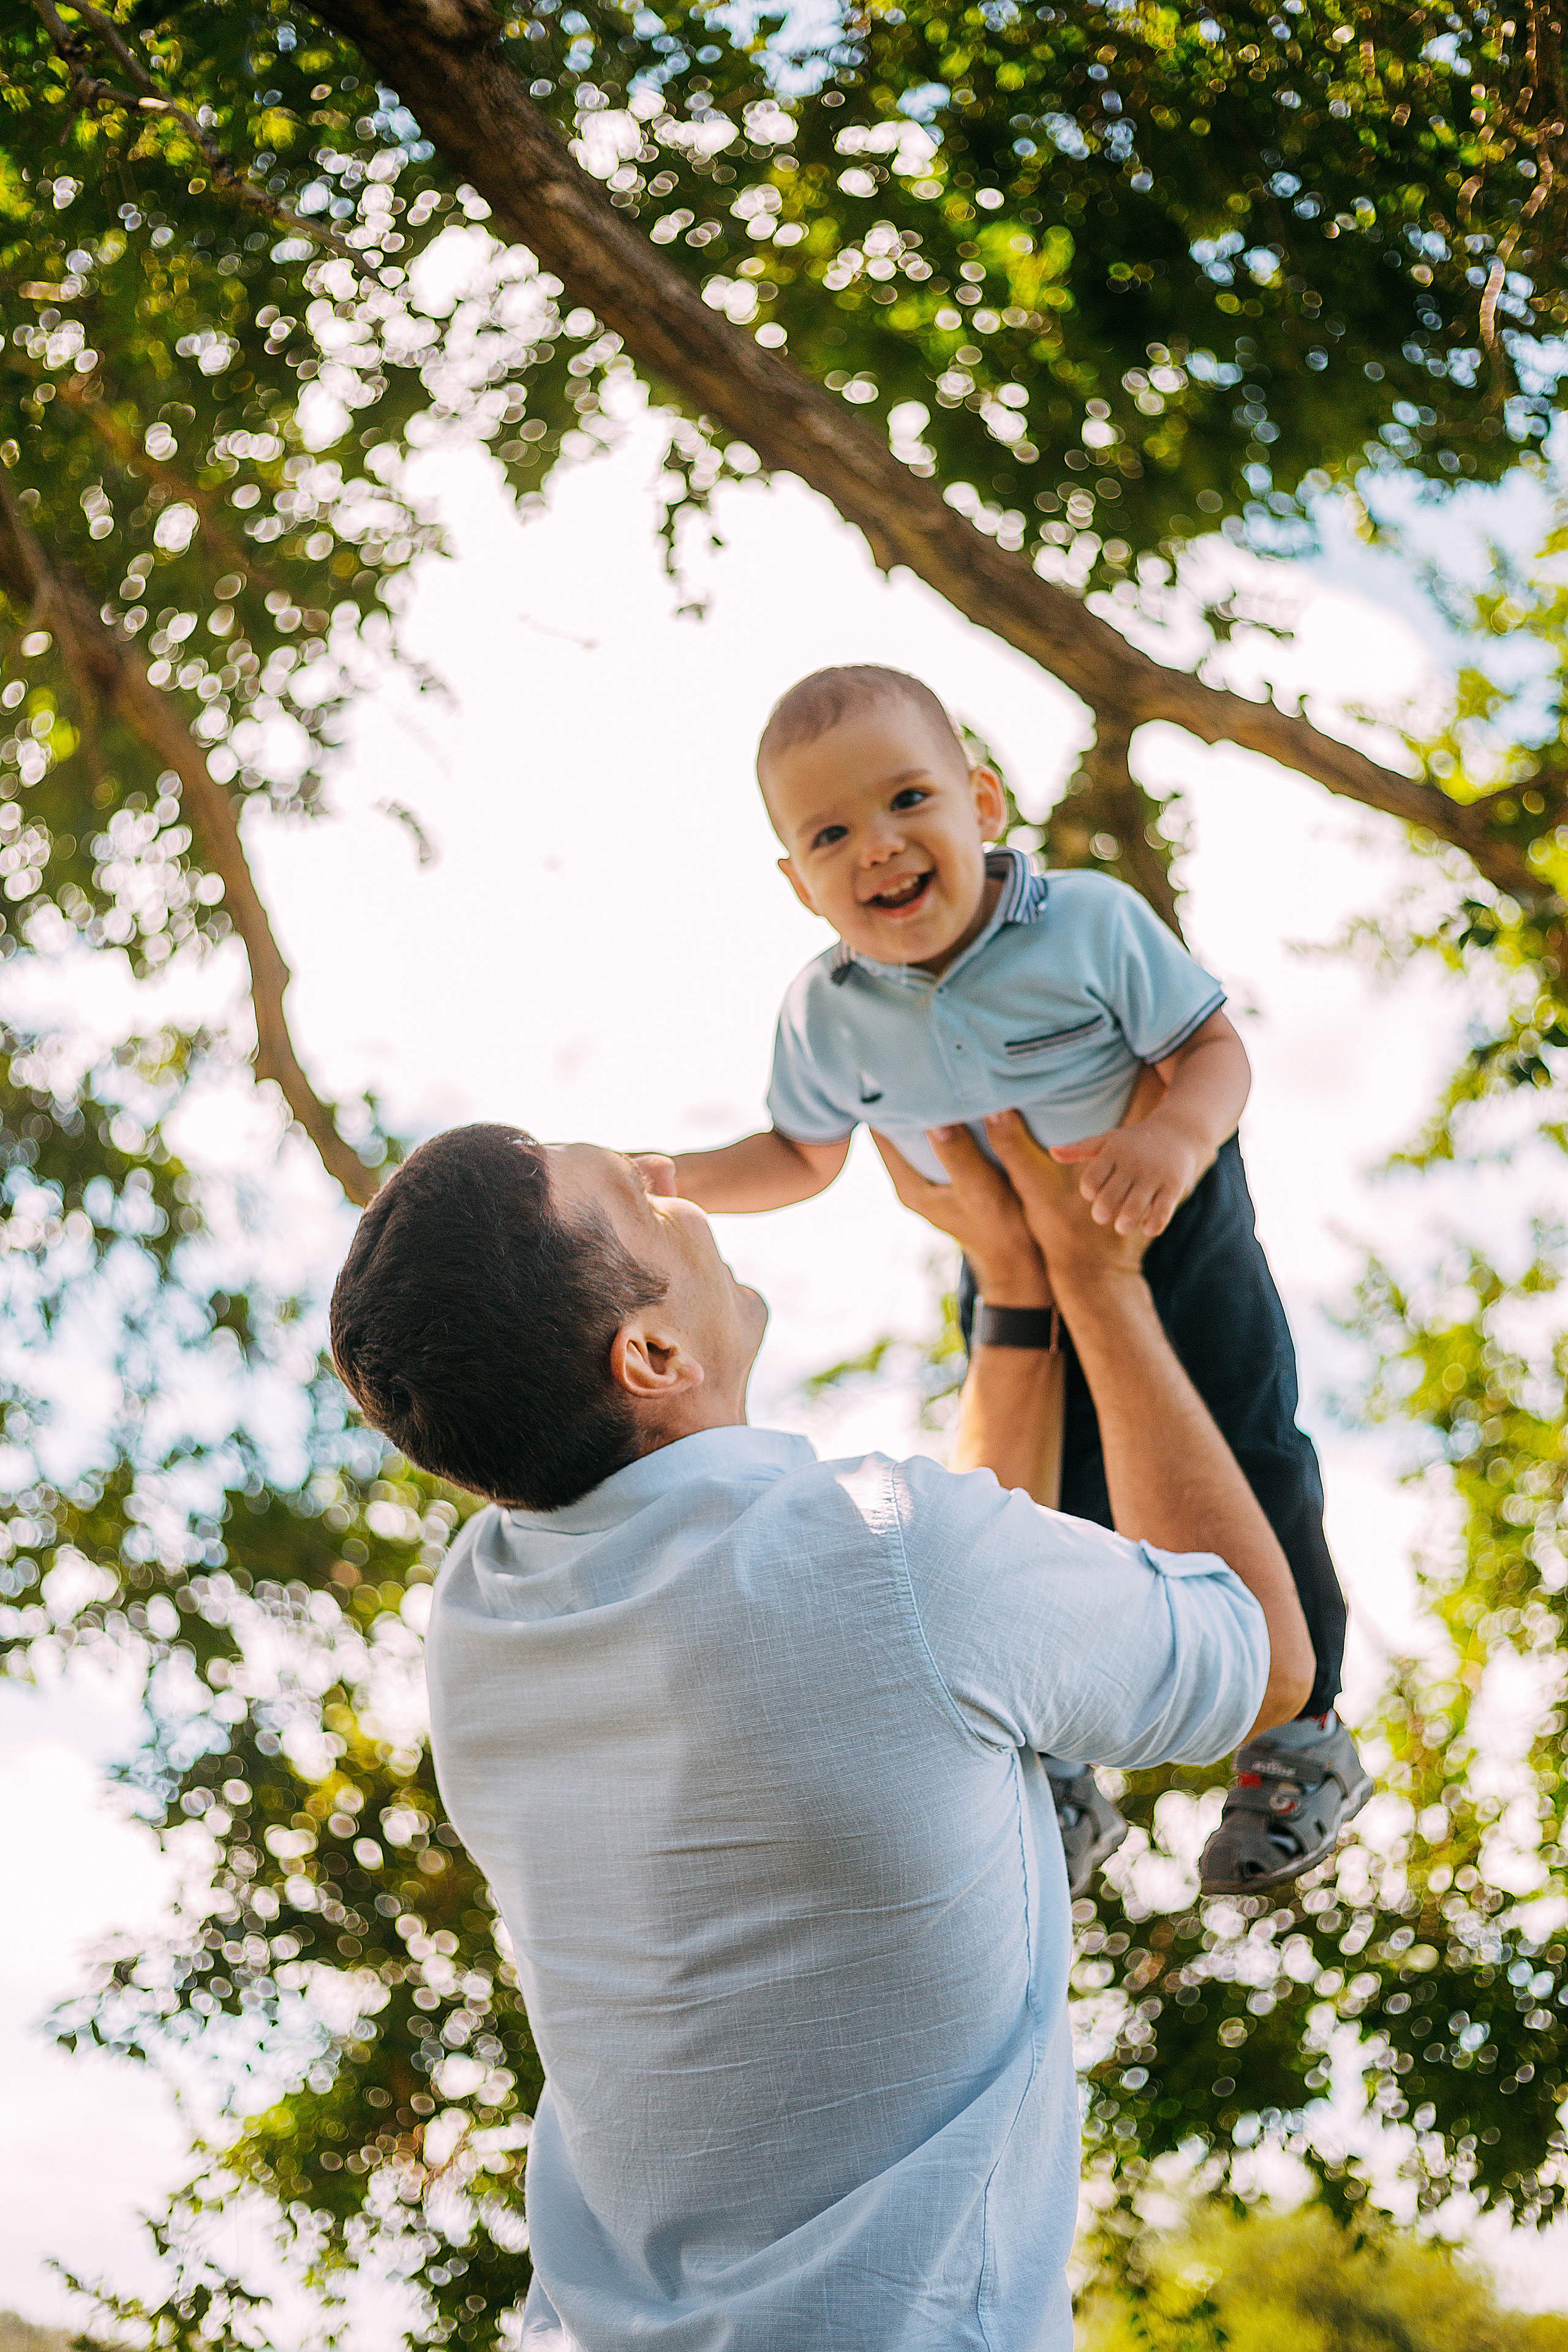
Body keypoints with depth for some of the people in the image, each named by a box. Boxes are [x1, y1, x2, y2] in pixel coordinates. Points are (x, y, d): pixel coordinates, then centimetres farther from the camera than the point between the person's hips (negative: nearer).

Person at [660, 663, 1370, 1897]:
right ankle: (1059, 1789, 31)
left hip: (1182, 1242, -3)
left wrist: (1177, 1134, -43)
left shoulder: (1092, 925, -27)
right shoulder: (828, 1018, -17)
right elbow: (804, 1155, 0)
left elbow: (1217, 1050, -21)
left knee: (1250, 1494, 6)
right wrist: (661, 1181, -13)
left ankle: (1302, 1742, 30)